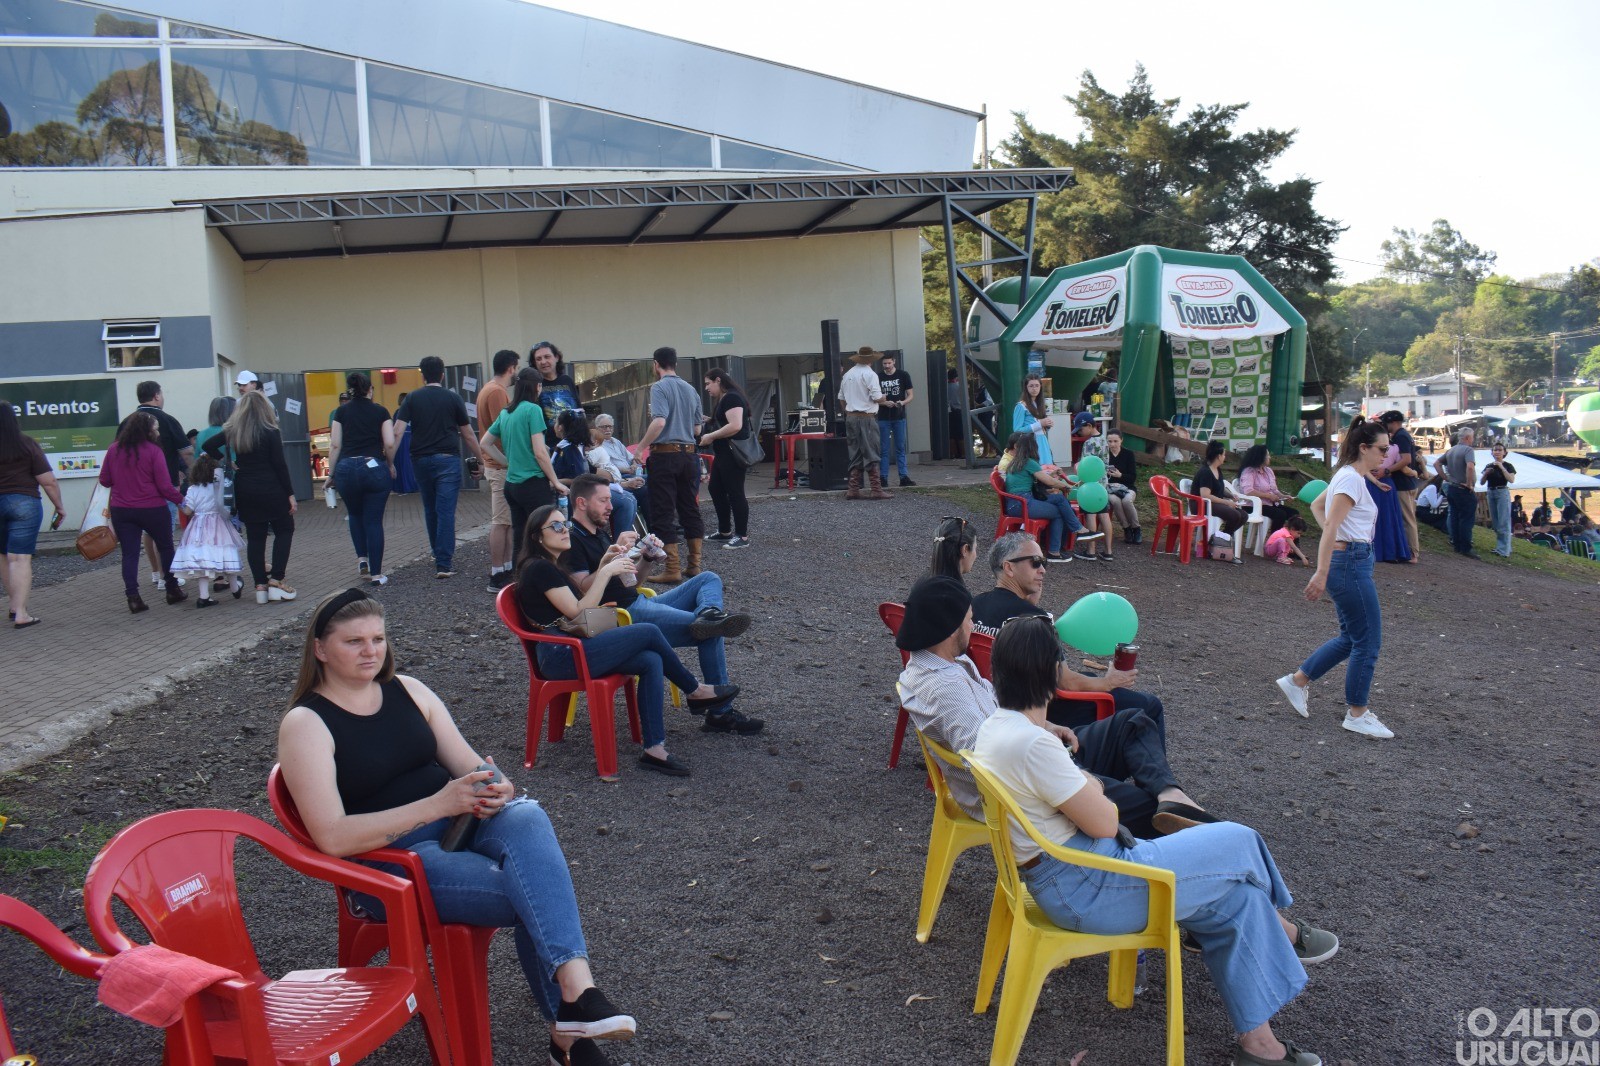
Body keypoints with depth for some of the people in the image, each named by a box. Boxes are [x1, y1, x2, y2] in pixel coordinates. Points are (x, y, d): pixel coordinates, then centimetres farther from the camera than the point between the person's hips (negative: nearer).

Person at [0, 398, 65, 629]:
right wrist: (58, 506, 3)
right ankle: (20, 613, -7)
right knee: (20, 558, -4)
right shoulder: (27, 444, -5)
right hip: (24, 504, -3)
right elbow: (48, 481, -8)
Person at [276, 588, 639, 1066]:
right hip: (390, 861, -5)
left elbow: (471, 765, 13)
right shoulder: (305, 724, -6)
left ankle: (575, 992, -39)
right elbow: (332, 838, -17)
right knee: (526, 893, -30)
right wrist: (437, 805, -24)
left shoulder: (407, 690, 12)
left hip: (459, 825, 5)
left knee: (526, 818, -32)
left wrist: (494, 791, -13)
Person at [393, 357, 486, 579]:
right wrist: (481, 459, 14)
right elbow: (467, 435, 4)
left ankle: (438, 554, 31)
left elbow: (397, 432, -6)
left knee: (430, 509, 18)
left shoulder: (412, 398, 4)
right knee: (446, 511, -5)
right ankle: (444, 563, -11)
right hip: (447, 459, -2)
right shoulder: (453, 398, 1)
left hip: (421, 459, 3)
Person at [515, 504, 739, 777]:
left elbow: (581, 594, 29)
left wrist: (604, 565, 14)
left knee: (651, 661, -10)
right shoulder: (539, 568, -13)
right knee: (649, 632, -13)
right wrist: (606, 572, -13)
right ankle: (695, 691, 8)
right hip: (560, 657, -10)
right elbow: (578, 612, -16)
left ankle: (654, 748, -14)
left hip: (572, 649, 10)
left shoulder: (551, 566, 18)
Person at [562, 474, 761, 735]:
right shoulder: (572, 541, -8)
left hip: (640, 603, 10)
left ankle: (707, 615, -32)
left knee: (709, 579, 4)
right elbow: (583, 592, -21)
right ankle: (719, 713, -16)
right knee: (710, 634, -18)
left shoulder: (601, 533, 20)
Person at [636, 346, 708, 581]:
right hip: (688, 453, 7)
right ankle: (694, 565, 17)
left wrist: (640, 448, -16)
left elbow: (659, 422, -22)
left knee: (663, 513, -1)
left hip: (665, 454, -7)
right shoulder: (691, 389, 12)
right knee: (690, 509, 13)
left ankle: (672, 569, -3)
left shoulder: (659, 387, -9)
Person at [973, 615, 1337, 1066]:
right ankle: (1276, 928, 34)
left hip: (1056, 873, 10)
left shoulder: (995, 726, 3)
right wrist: (1092, 787, 1)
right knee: (1238, 844, 1)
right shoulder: (1032, 744, -28)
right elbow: (1103, 822, -18)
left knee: (1234, 890, 9)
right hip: (1082, 889, -10)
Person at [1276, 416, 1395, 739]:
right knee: (1368, 642, -1)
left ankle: (1296, 681, 22)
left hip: (1350, 561, 10)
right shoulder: (1351, 479, -16)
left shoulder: (1348, 476, 14)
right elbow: (1331, 526, -24)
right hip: (1350, 564, -10)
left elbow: (1316, 505, 28)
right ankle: (1357, 714, 9)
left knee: (1352, 638, 17)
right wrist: (1322, 573, -29)